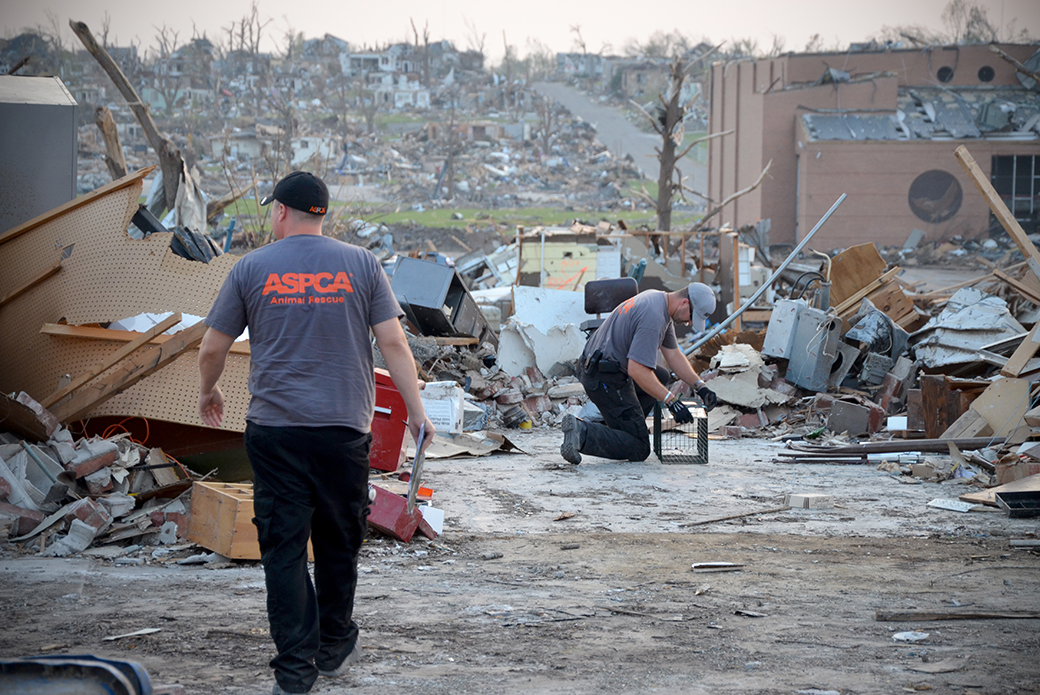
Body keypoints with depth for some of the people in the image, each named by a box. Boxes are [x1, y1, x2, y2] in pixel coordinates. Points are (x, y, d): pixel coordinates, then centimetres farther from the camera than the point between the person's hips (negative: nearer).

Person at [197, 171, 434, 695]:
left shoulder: (252, 269, 2)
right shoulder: (360, 264, 3)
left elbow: (211, 350, 6)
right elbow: (393, 343, -1)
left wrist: (208, 394, 26)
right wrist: (416, 411, 6)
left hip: (274, 431, -1)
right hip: (344, 429, 1)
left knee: (283, 548, 2)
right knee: (338, 543, 15)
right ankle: (335, 648, 28)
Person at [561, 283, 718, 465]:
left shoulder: (658, 300, 11)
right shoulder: (654, 317, -23)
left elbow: (673, 354, 19)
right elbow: (637, 370, -27)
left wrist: (700, 386, 11)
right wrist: (671, 401, -23)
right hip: (607, 379, -10)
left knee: (660, 376, 28)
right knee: (639, 450, -6)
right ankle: (583, 433, -18)